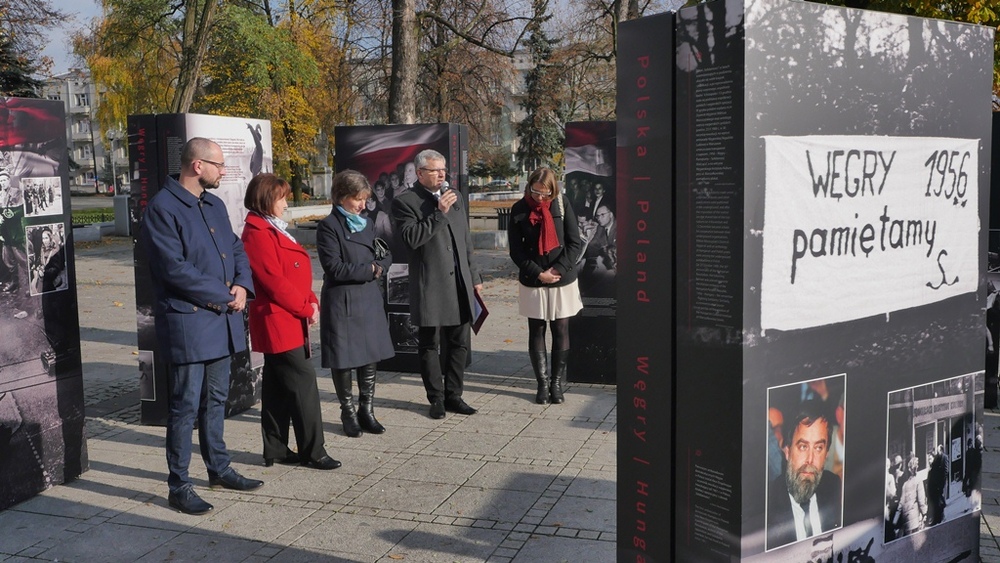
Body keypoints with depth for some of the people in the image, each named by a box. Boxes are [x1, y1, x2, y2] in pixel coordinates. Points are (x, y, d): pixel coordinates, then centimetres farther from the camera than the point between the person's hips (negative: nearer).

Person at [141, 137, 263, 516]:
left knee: (216, 399, 17)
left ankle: (219, 469, 30)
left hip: (223, 319, 8)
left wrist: (242, 286, -4)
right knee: (186, 404, -2)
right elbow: (175, 268, -19)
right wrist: (223, 295, -14)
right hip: (187, 320, -8)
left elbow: (236, 249, 16)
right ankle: (179, 485, 8)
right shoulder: (162, 208, -12)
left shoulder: (214, 205, 15)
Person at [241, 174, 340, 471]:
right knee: (303, 383, -7)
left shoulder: (272, 229, 17)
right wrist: (305, 308, -13)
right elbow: (274, 281, -20)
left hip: (288, 321, 10)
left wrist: (311, 301, 3)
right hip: (278, 321, -10)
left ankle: (276, 450, 21)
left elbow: (295, 274, 16)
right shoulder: (258, 234, -15)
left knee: (278, 387, 13)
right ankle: (312, 452, 0)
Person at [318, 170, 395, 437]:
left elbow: (386, 256, 13)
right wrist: (369, 269, -9)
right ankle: (348, 413, 18)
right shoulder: (328, 226, -9)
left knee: (370, 357, 9)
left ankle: (366, 411, 20)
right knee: (343, 360, 4)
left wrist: (378, 267, -8)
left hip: (370, 298, 6)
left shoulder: (366, 223, 13)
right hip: (342, 302, -6)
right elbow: (335, 268, -16)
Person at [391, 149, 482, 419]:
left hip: (459, 285, 6)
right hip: (429, 287, -5)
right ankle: (436, 399, 18)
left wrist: (474, 276, 16)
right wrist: (439, 213, -20)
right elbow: (411, 238, -20)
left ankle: (453, 395, 22)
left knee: (459, 344, 10)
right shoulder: (405, 202, -6)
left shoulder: (453, 197, 13)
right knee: (430, 345, 5)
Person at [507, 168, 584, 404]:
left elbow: (575, 242, -3)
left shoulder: (562, 204, -3)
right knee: (536, 331, 6)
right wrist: (538, 274, -10)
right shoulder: (519, 210, -3)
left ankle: (557, 382, 14)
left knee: (561, 332, 4)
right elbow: (515, 250, -2)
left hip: (563, 280, 0)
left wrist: (557, 269, -13)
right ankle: (542, 383, 14)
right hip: (532, 281, 0)